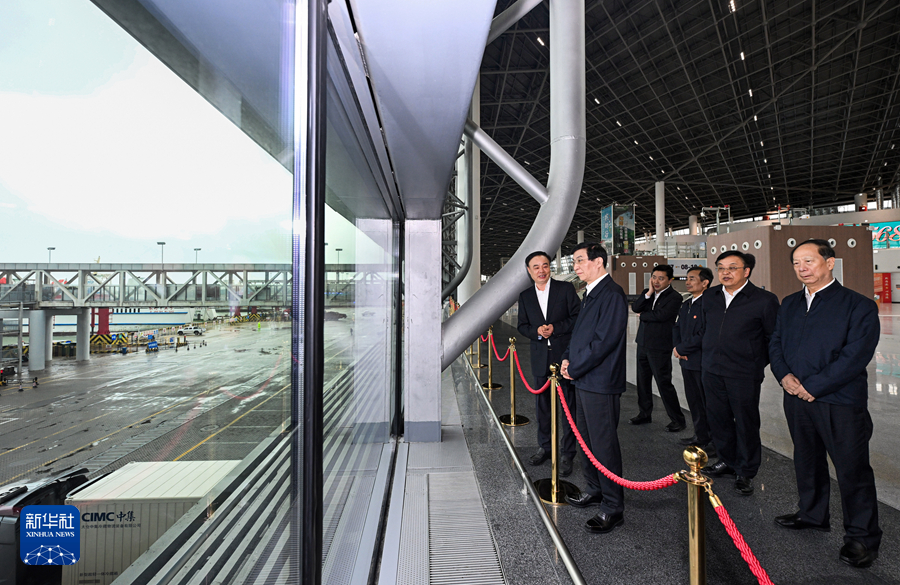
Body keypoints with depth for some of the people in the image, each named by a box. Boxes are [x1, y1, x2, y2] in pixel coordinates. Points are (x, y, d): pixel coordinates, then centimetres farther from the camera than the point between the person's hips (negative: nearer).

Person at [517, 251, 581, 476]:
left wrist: (555, 327, -15)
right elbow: (522, 326, 10)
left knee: (569, 406, 1)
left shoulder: (566, 289, -2)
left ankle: (567, 454, 13)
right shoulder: (525, 296, 9)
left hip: (565, 356, -4)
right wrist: (537, 331, -10)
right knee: (541, 405, 15)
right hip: (540, 358, 4)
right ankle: (545, 446, 32)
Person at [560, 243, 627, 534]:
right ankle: (594, 490, 38)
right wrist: (568, 357, 5)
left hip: (601, 382, -10)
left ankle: (613, 508, 15)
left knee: (604, 443, 0)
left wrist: (574, 368, -15)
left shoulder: (612, 294, -17)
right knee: (587, 439, 20)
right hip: (584, 379, 10)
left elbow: (604, 340, -22)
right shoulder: (591, 293, 14)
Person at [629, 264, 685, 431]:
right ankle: (645, 414, 30)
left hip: (660, 347, -7)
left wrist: (643, 315, -5)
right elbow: (635, 308, -4)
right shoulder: (647, 293, 10)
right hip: (643, 343, 7)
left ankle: (678, 420, 10)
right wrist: (648, 293, -13)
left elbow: (660, 315, -22)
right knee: (643, 380, 15)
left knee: (664, 383, -4)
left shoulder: (674, 297, -10)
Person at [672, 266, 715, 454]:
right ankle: (701, 436, 33)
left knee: (709, 403, 4)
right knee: (694, 401, 18)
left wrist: (681, 349, -12)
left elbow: (704, 335, -22)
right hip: (687, 361, 9)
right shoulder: (685, 305, 13)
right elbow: (677, 328, 20)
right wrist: (677, 347, 1)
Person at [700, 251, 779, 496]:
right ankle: (728, 461, 34)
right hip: (712, 371, 5)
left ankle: (745, 472, 25)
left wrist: (759, 363, -1)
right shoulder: (710, 297, 8)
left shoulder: (764, 300, -7)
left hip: (744, 374, -5)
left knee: (746, 423, 7)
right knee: (717, 419, 14)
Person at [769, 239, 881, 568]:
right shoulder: (790, 304, 11)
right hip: (796, 398, 6)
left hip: (840, 402, -5)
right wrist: (784, 375, -7)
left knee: (852, 470, 5)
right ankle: (812, 514, 36)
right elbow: (775, 343, 10)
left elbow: (855, 356, -15)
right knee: (807, 461, 18)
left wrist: (812, 386, -17)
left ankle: (861, 536, 22)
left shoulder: (859, 306, -7)